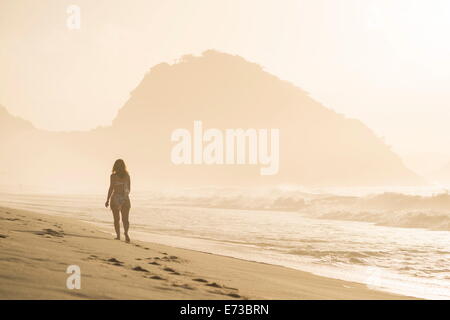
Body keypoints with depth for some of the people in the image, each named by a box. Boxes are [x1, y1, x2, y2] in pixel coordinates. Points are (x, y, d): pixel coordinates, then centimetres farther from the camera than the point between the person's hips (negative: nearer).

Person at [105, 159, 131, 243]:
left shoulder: (113, 176, -6)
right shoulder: (127, 175, 4)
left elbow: (111, 188, -10)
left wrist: (107, 200, -5)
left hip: (115, 198, -2)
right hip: (125, 199, 2)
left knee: (116, 219, 11)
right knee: (125, 219, -1)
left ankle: (118, 236, 12)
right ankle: (126, 232, -26)